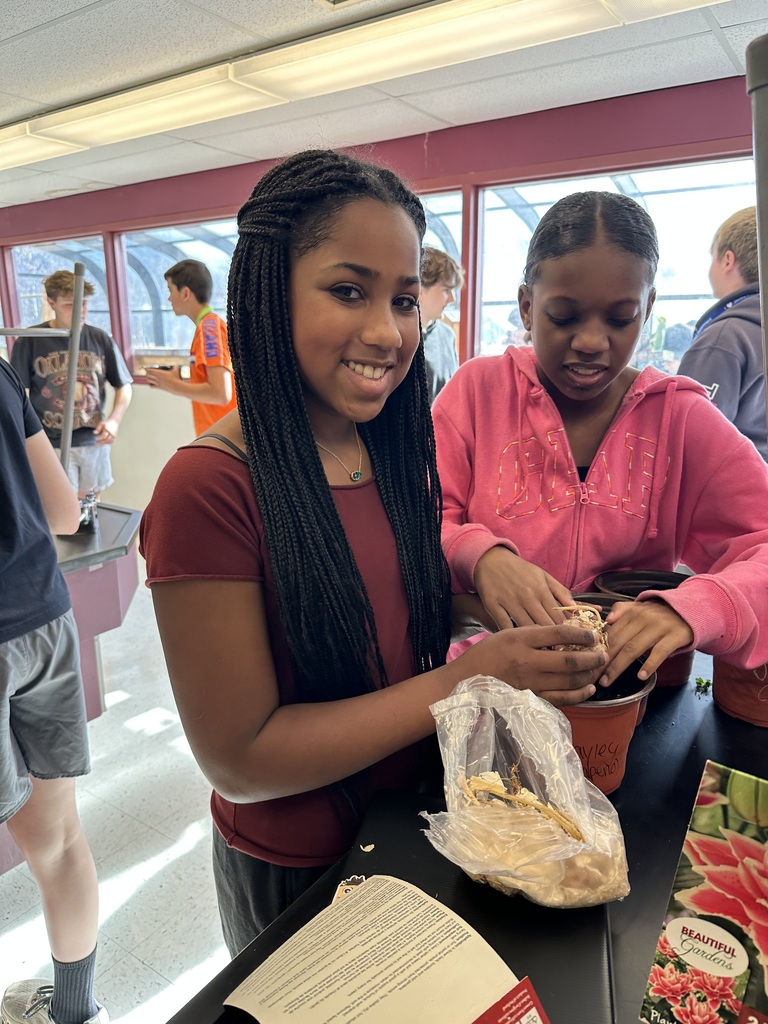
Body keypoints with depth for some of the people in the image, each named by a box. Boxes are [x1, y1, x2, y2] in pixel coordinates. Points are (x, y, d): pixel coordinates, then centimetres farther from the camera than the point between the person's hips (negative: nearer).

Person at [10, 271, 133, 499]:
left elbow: (123, 385, 6)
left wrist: (114, 420, -10)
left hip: (95, 441, 3)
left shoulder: (100, 338, 0)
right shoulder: (29, 341, -8)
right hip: (51, 445, -3)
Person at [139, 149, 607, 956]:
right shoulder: (209, 490, -27)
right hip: (294, 872, -6)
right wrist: (460, 683, -29)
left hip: (414, 822, 6)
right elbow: (238, 760, -24)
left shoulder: (396, 450, -6)